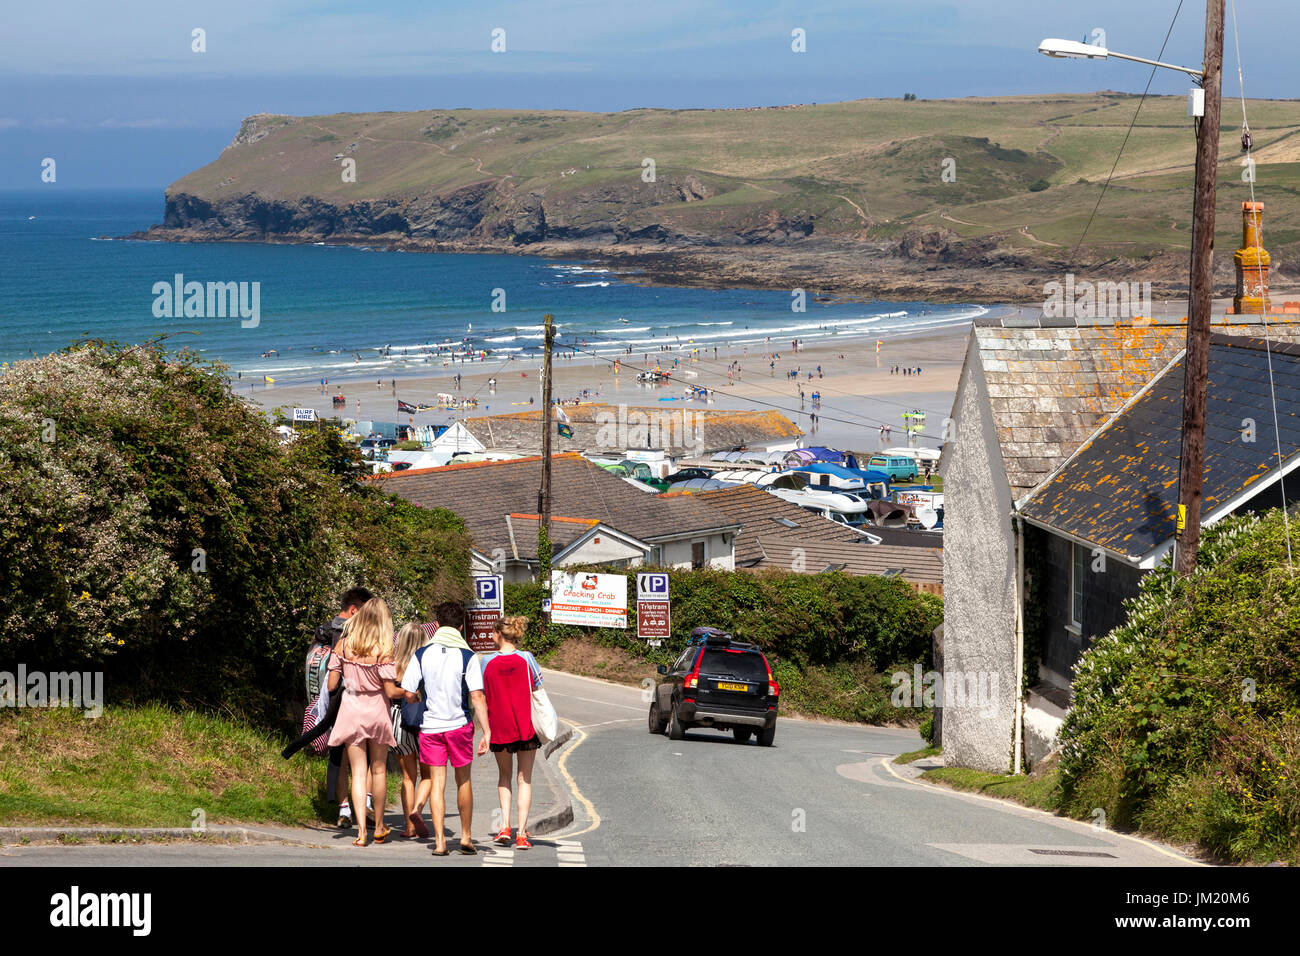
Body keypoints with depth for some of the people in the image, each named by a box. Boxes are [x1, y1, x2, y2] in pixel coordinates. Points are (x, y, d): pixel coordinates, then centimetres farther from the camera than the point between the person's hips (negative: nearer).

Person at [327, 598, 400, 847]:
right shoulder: (382, 650, -14)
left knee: (358, 772, 4)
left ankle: (361, 831, -5)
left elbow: (331, 685, -3)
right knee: (378, 770, 14)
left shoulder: (343, 645, -6)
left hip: (351, 712, 1)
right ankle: (379, 827, 24)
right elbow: (391, 692, -14)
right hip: (377, 712, -1)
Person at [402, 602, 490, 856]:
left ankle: (439, 841, -3)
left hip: (430, 726, 1)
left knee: (436, 782, 5)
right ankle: (466, 837, 19)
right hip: (459, 725, -1)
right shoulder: (468, 656, -8)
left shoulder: (422, 654, -3)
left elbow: (408, 694, -4)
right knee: (463, 781, 14)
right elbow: (477, 696, -13)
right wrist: (487, 732, -10)